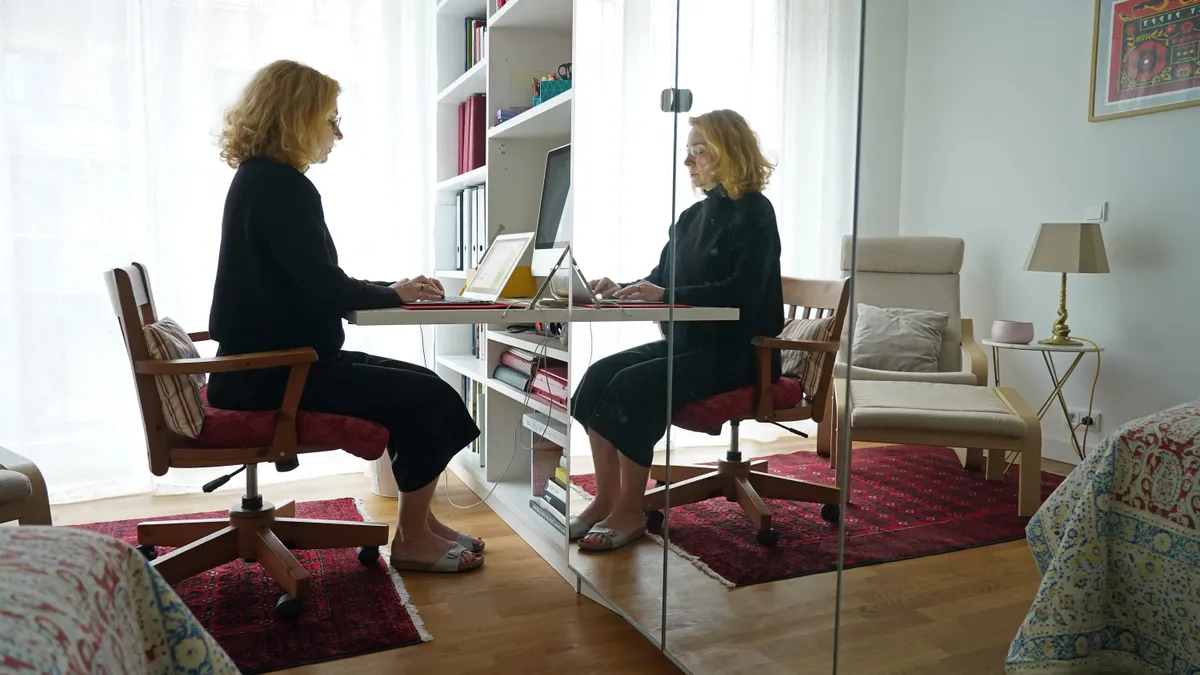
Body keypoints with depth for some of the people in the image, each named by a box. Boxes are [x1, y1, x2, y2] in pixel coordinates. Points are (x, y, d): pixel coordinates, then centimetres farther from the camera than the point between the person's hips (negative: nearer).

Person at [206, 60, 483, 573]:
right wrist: (393, 295, -5)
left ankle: (418, 521, 19)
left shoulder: (260, 179, 14)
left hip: (272, 362, 10)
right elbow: (325, 292, -22)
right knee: (429, 397, -8)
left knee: (423, 388, 11)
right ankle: (411, 540, 6)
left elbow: (309, 285, 15)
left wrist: (390, 290, 6)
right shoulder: (281, 186, -17)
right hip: (277, 375, -10)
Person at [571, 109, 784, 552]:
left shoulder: (753, 212, -7)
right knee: (600, 374, -14)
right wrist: (621, 290, -2)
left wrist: (667, 296, -26)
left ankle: (630, 511, -14)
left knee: (633, 384, -27)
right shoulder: (692, 217, 16)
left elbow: (741, 292, -20)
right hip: (688, 343, 8)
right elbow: (661, 280, 18)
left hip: (735, 353, -8)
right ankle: (606, 499, -11)